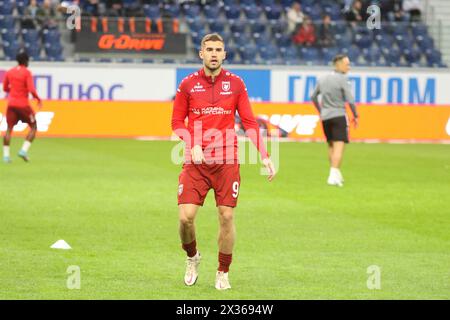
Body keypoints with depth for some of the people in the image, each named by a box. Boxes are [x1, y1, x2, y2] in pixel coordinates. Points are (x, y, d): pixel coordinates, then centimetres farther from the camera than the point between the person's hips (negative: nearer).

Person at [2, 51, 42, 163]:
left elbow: (5, 88, 15)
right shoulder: (27, 72, -8)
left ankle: (6, 154, -3)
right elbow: (31, 90, -16)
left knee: (9, 128, 7)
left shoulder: (9, 72, 7)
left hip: (11, 103, 4)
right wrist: (38, 99, -1)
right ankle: (24, 150, -5)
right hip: (23, 104, -4)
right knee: (33, 127, 9)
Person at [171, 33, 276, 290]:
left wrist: (265, 156, -5)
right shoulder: (188, 84, 4)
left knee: (227, 217, -3)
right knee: (186, 216, -10)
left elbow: (249, 122, 4)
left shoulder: (235, 83, 4)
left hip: (227, 161, 0)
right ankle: (192, 257, 20)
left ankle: (223, 273, 13)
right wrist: (192, 145, -9)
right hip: (196, 163, 0)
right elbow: (177, 122, 9)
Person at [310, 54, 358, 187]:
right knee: (339, 145, -9)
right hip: (338, 115, -7)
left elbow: (313, 97, 20)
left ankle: (336, 175, 25)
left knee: (331, 145, 18)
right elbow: (350, 100, -14)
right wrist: (355, 116, -2)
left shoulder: (323, 79, 11)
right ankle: (333, 175, -20)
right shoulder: (342, 80, -9)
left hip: (325, 116, 7)